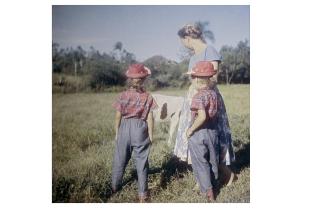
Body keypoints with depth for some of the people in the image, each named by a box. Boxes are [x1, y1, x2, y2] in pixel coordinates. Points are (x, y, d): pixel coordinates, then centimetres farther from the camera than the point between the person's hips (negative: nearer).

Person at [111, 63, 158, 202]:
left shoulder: (123, 96, -5)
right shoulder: (147, 97, -5)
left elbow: (118, 116, -2)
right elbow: (150, 118, -5)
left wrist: (117, 133, 10)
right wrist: (151, 135, 3)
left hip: (125, 128, 1)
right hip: (140, 129, -1)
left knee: (120, 159, 15)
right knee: (141, 161, 6)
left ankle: (114, 187, 32)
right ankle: (143, 193, 11)